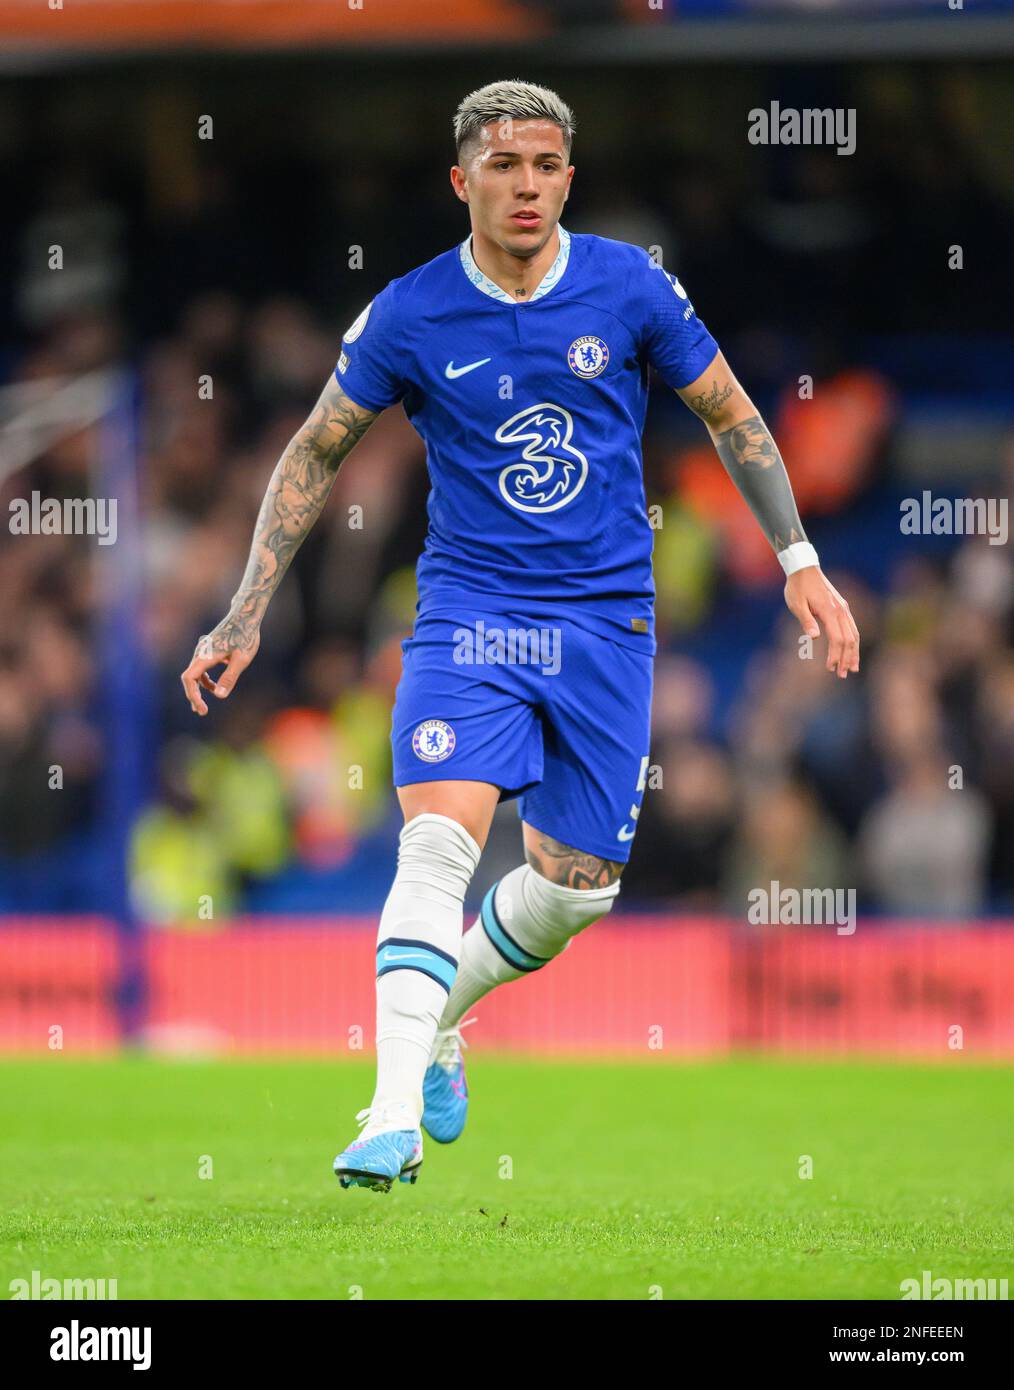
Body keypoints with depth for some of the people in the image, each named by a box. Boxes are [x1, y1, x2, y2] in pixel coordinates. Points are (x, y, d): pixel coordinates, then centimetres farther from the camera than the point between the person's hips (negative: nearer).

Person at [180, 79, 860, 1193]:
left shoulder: (630, 288, -3)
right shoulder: (410, 317, -5)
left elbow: (730, 416, 10)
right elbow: (316, 452, 7)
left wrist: (800, 561, 5)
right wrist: (244, 618, 3)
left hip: (606, 619, 2)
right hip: (469, 610, -2)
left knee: (576, 890, 4)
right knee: (438, 846, -22)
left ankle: (436, 1023, 32)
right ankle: (395, 1115, -25)